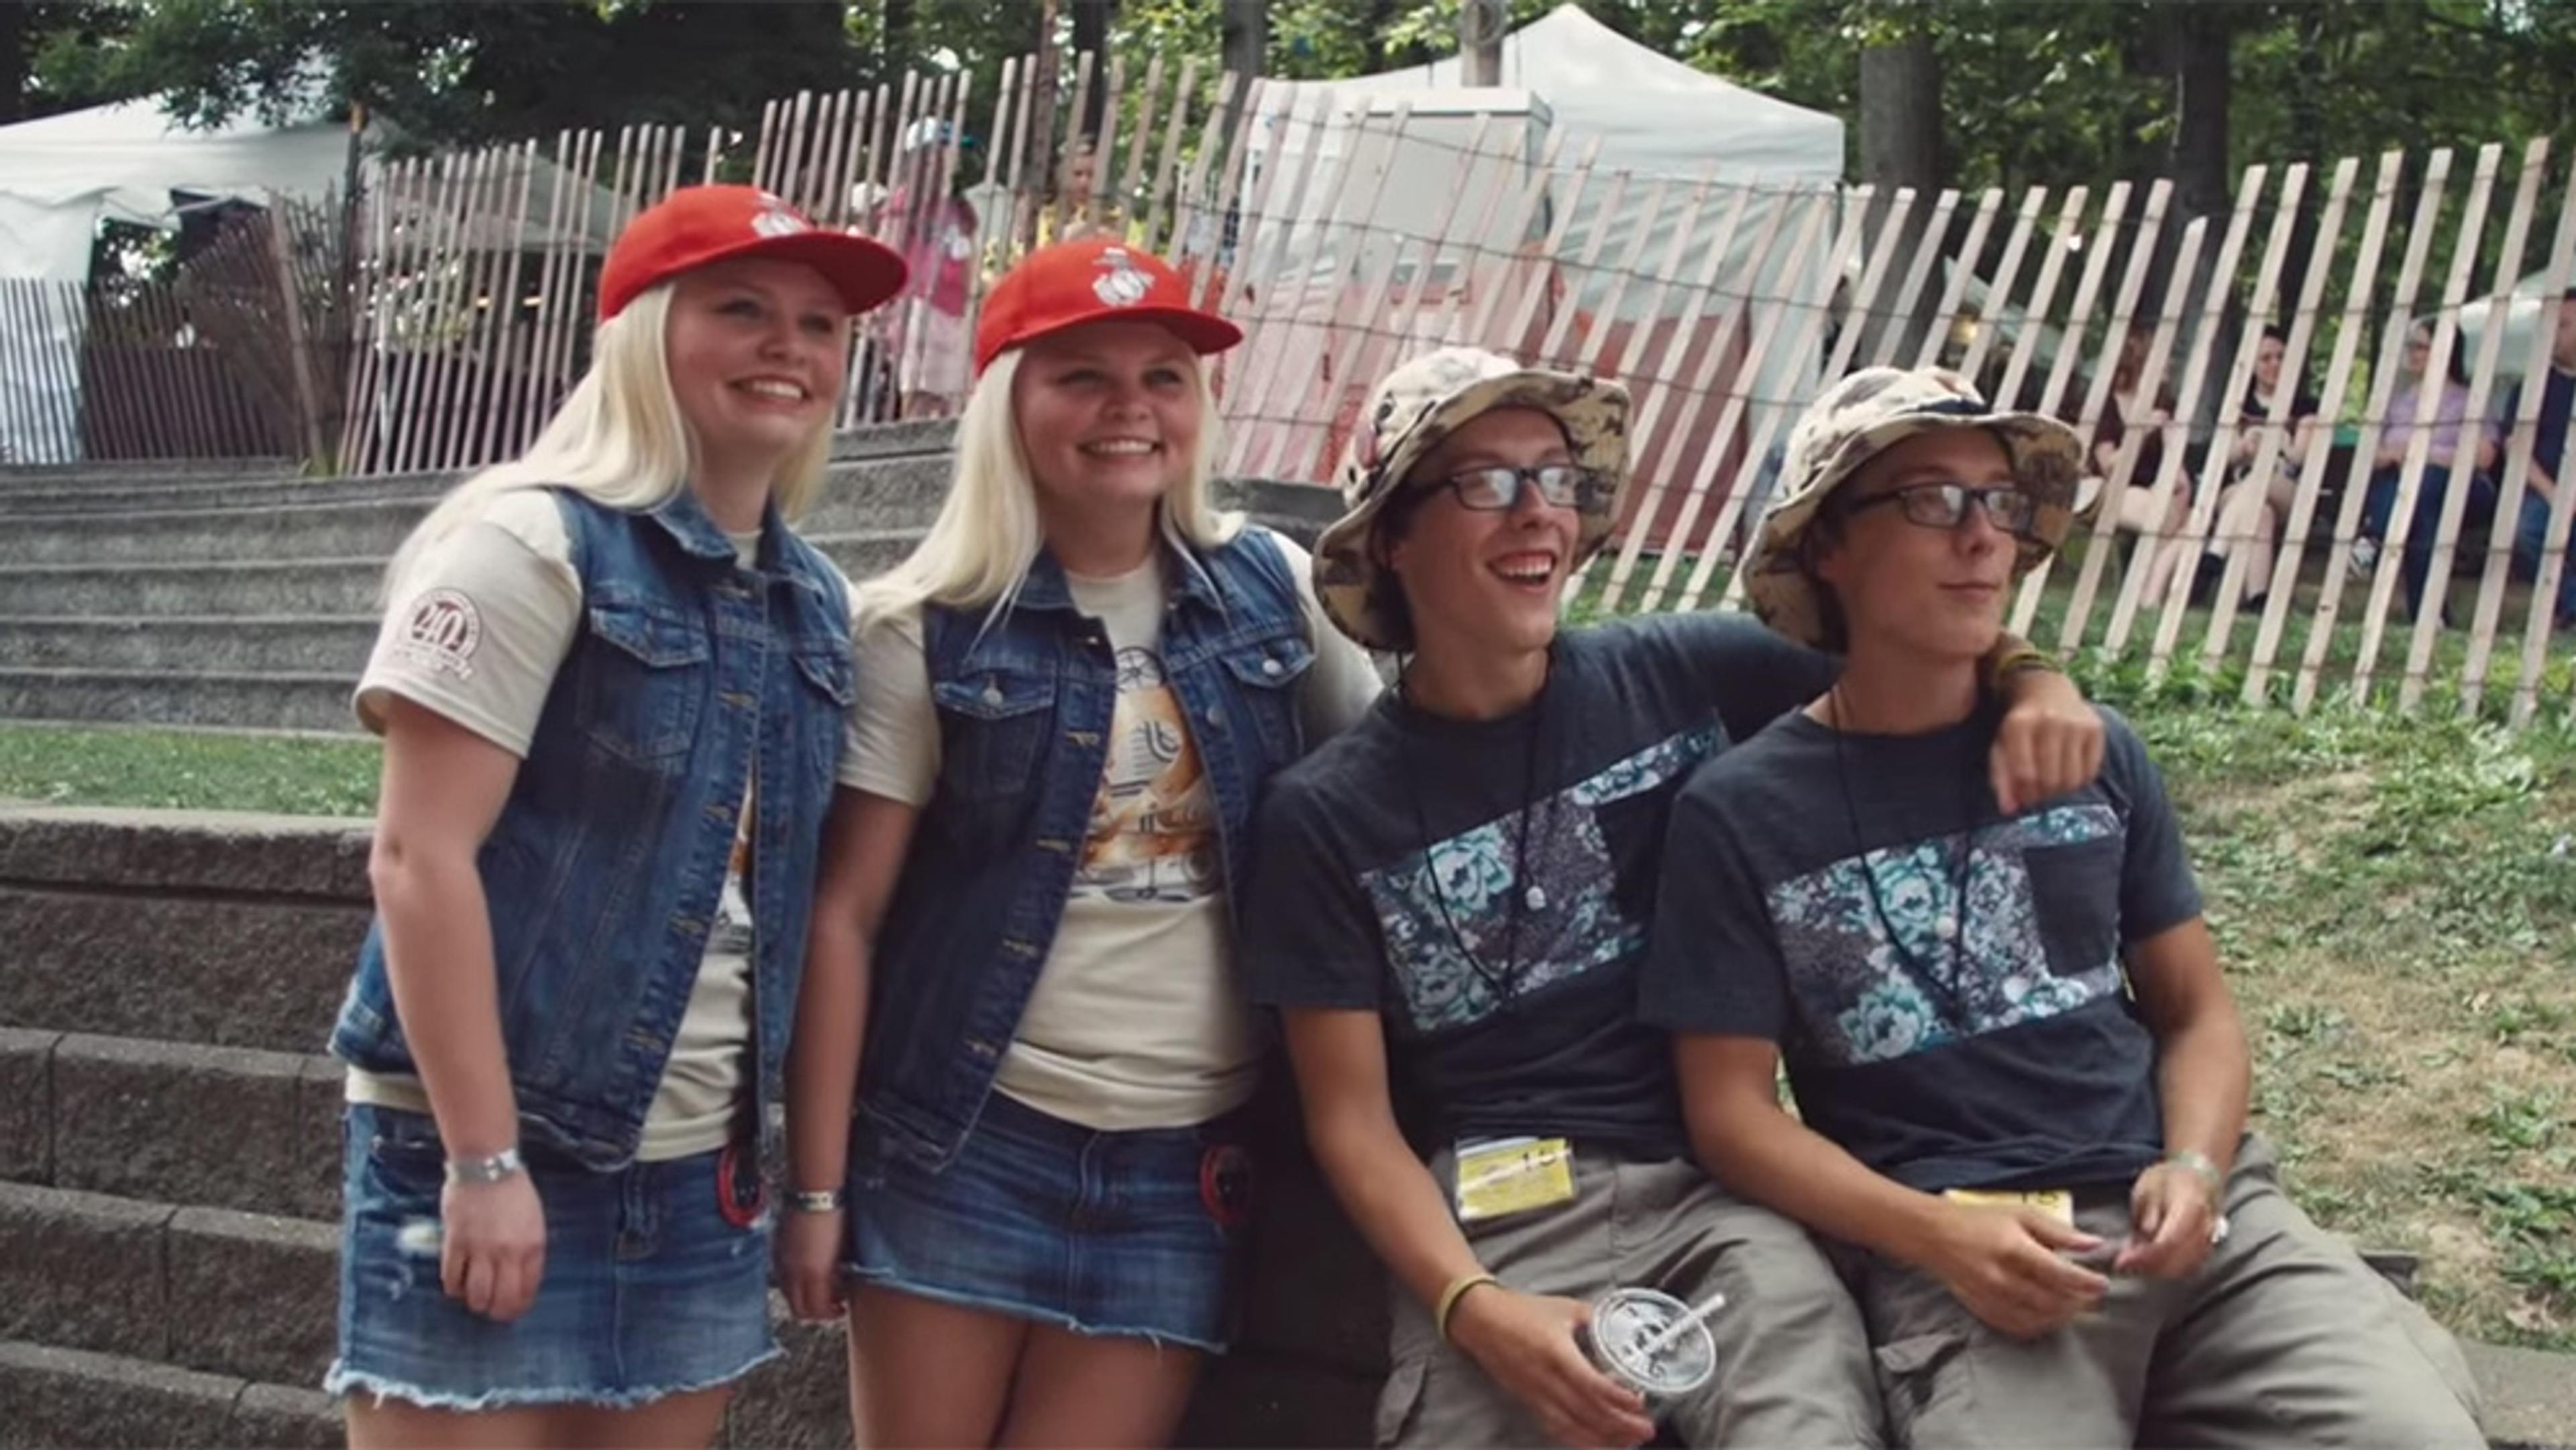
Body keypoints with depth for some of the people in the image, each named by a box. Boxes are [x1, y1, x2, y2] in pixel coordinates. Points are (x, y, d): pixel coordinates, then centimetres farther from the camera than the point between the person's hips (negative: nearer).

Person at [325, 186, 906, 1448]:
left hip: (699, 1175, 7)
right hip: (495, 1150, -7)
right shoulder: (535, 543, -10)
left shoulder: (813, 601, 10)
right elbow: (419, 858, -15)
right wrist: (485, 1161, -18)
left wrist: (789, 1157, 11)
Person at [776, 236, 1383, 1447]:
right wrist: (817, 1184, -8)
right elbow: (844, 916, -4)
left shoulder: (1274, 591, 4)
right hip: (964, 1143, -2)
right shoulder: (930, 631, -4)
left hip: (1186, 1161, 2)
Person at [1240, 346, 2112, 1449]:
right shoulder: (1326, 816, 2)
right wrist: (1472, 1308, -16)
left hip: (1719, 1186, 1)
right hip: (1497, 1221, 0)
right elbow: (1352, 1120, 1)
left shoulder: (1683, 675, 5)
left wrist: (2035, 678, -8)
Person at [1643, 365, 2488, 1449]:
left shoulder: (2096, 755, 11)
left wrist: (2194, 1168, -6)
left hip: (2196, 1214, 3)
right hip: (1951, 1251, -3)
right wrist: (1934, 1234, -16)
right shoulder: (1741, 812, 0)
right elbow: (1733, 1110, -1)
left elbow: (2196, 1012, 15)